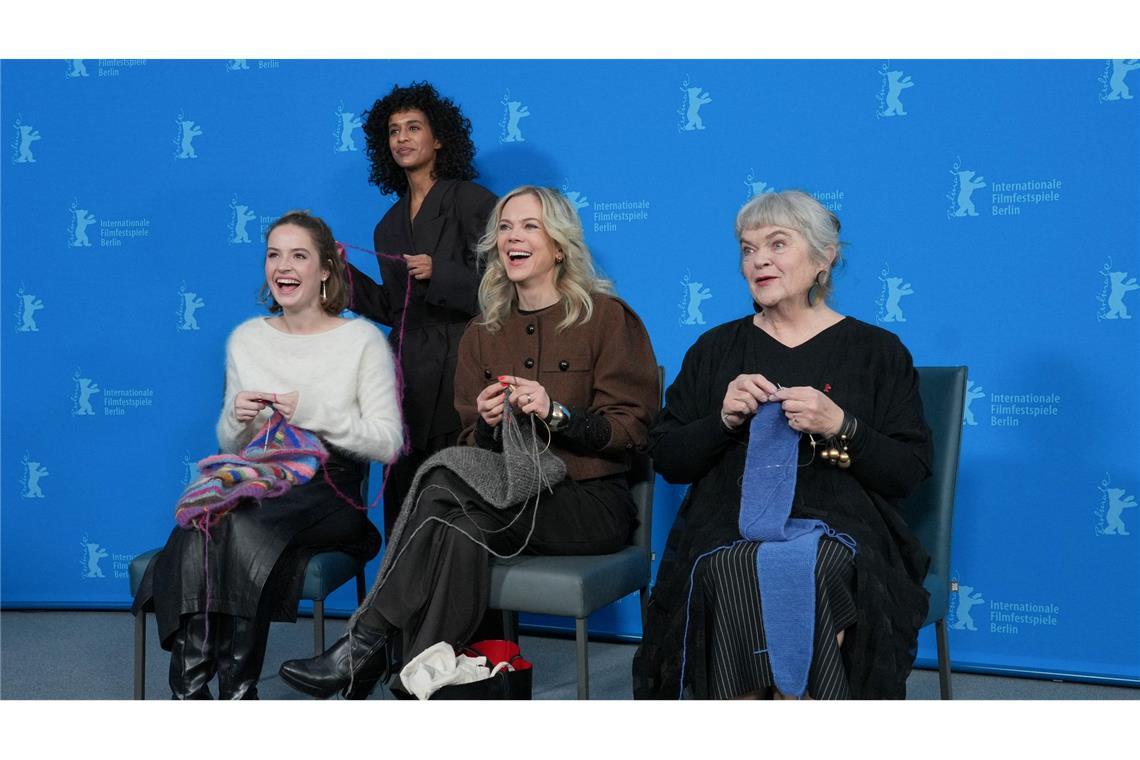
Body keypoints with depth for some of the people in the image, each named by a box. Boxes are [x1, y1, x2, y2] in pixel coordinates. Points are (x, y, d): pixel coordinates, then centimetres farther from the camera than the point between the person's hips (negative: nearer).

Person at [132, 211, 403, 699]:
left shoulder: (362, 339, 1)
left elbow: (388, 443, -6)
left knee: (242, 527, -34)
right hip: (257, 485, 4)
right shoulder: (246, 339, 14)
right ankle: (189, 690, -29)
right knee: (201, 524, -31)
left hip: (330, 490, -3)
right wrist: (236, 418, -4)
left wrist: (311, 412, -16)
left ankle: (236, 688, -22)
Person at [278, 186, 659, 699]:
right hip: (510, 495, 4)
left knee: (447, 490, -29)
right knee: (461, 530, -33)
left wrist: (554, 412, -19)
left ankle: (364, 649, -24)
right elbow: (473, 444, 14)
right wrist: (489, 424, -10)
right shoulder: (484, 332, 15)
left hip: (590, 503, -4)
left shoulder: (606, 318, 1)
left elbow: (632, 431, -5)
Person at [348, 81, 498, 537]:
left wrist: (439, 274, -18)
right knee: (403, 508, 8)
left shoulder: (471, 201, -3)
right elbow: (394, 310, 18)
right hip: (406, 376, 7)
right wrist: (344, 273, 9)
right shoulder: (390, 225, 17)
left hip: (455, 373, -6)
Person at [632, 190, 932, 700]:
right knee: (735, 577, -34)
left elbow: (909, 473, 4)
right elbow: (666, 460, 15)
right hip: (729, 527, 2)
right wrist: (723, 419, -4)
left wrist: (840, 428, -12)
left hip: (837, 525, -1)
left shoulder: (877, 350, 12)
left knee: (813, 577, -37)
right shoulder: (716, 348, 18)